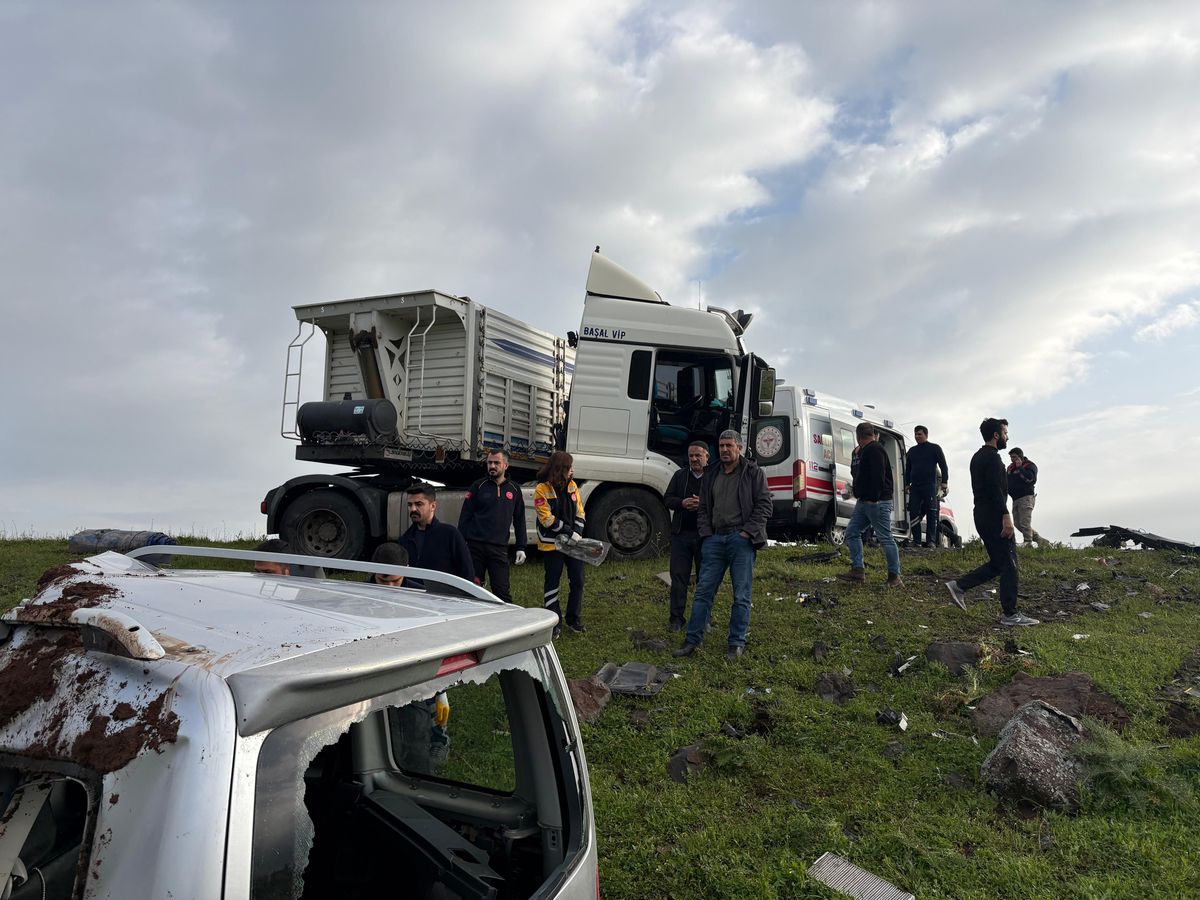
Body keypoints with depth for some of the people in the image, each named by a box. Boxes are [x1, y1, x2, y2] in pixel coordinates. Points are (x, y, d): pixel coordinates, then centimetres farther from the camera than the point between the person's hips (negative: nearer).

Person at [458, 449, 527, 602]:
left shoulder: (514, 489, 10)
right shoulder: (478, 486, 4)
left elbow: (519, 521, 14)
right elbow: (465, 516, 3)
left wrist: (521, 548, 8)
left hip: (499, 548, 1)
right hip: (475, 546, 0)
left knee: (502, 591, -3)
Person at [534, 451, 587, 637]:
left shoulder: (572, 486, 5)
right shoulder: (542, 489, -12)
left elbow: (579, 513, 7)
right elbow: (547, 519, -15)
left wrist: (577, 533, -8)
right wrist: (569, 533, -15)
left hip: (573, 543, 5)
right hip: (553, 544, -5)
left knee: (577, 581, 7)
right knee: (552, 583, 5)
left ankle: (574, 620, 22)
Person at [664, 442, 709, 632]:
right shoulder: (680, 476, 12)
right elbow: (668, 499, 8)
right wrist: (682, 503, -12)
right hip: (681, 533, 2)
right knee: (678, 576, 3)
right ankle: (677, 618, 10)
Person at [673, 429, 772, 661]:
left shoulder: (754, 473, 3)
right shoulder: (710, 475, 16)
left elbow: (764, 505, -2)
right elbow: (703, 507, 18)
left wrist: (748, 532, -10)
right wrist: (706, 533, 5)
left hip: (741, 539, -4)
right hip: (715, 538, 4)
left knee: (741, 595, 1)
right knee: (703, 590, 3)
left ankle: (736, 643, 11)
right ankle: (693, 639, 10)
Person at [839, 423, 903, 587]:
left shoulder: (874, 450, -13)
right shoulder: (866, 451, 20)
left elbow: (878, 475, -23)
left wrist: (873, 498, -25)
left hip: (877, 502, -11)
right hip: (864, 502, 11)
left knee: (885, 538, -6)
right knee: (852, 532, 9)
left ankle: (895, 576, 0)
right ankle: (858, 571, 10)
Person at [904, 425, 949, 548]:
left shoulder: (934, 448, 5)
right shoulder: (912, 450, 19)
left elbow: (943, 465, 2)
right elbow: (907, 468, 23)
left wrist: (944, 482, -7)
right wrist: (907, 484, 15)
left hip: (930, 486, -5)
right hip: (915, 487, 5)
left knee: (931, 514, -4)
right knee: (913, 513, -2)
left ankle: (931, 541, -4)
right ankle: (916, 541, 1)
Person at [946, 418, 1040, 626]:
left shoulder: (977, 457, 19)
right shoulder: (993, 457, -13)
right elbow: (996, 489, -23)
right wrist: (1006, 516, -26)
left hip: (982, 516, 10)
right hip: (994, 517, -10)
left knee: (997, 564, 14)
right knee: (1009, 566, -4)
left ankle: (959, 586, 6)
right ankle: (1010, 615, 0)